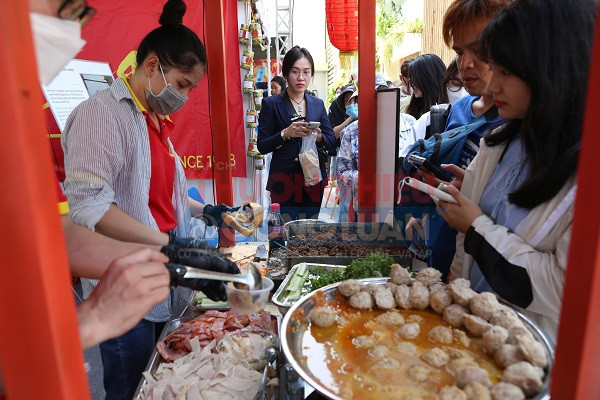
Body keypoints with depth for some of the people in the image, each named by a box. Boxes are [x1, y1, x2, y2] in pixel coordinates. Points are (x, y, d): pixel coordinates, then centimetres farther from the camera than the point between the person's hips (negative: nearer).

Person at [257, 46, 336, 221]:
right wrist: (285, 133, -19)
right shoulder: (271, 104, 0)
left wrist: (319, 136, -11)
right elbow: (262, 146, -4)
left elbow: (332, 144, 9)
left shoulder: (318, 104, 11)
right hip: (283, 180, -3)